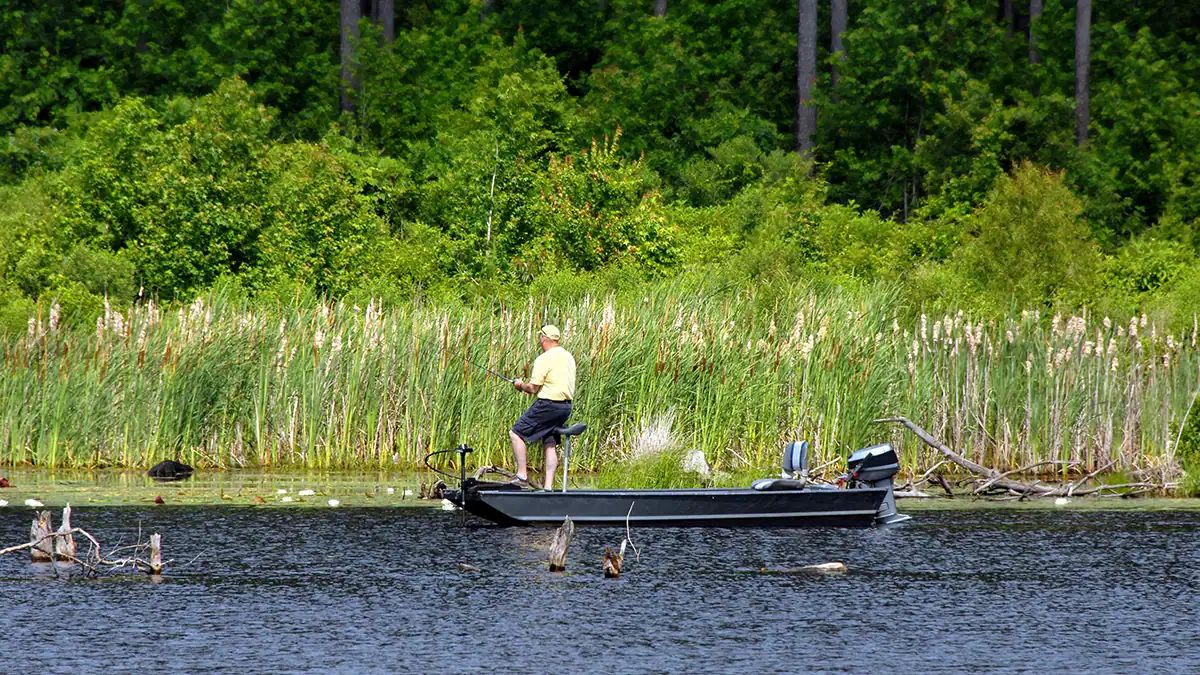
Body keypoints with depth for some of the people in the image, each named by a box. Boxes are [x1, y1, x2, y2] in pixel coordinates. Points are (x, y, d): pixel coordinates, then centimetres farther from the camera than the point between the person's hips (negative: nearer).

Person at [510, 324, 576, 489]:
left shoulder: (544, 359, -13)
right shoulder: (568, 357, 12)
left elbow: (533, 389, -14)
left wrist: (520, 385, 8)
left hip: (548, 404, -8)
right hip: (566, 406, 8)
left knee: (517, 433, 0)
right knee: (550, 443, 11)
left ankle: (522, 475, -5)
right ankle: (549, 485, 6)